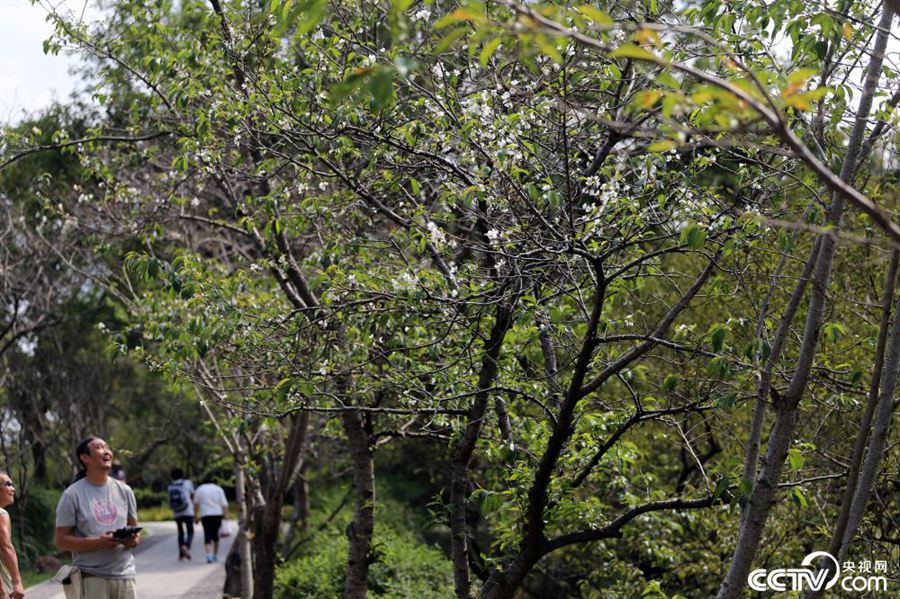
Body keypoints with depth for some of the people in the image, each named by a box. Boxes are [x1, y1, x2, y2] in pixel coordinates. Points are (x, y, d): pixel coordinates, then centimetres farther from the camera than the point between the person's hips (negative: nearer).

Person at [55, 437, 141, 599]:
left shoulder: (124, 490, 10)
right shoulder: (72, 495, -3)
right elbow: (62, 540, -6)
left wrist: (134, 540, -6)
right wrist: (97, 542, -20)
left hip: (124, 575, 4)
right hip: (91, 578, -4)